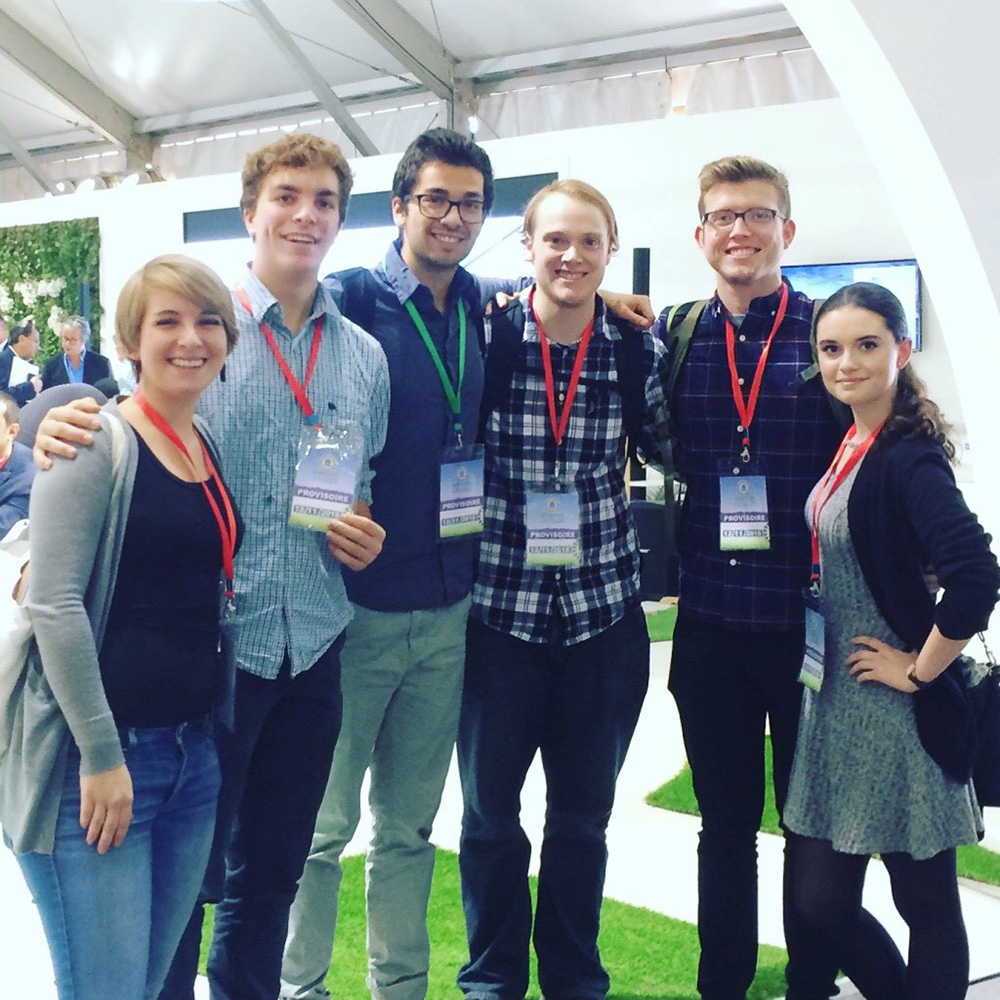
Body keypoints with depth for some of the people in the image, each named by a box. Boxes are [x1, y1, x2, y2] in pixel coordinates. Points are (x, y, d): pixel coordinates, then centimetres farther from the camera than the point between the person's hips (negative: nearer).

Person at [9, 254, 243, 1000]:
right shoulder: (96, 443, -10)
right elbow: (54, 605, -16)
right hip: (98, 755, -7)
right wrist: (101, 755, -17)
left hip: (196, 752, 7)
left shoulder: (214, 448, 11)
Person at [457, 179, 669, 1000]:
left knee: (584, 814, 14)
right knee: (491, 811, 9)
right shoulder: (486, 338, -6)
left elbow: (664, 448, 15)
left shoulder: (638, 348, -1)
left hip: (603, 614, 2)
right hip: (499, 610, -1)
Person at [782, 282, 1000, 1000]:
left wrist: (918, 670, -18)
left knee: (926, 903, 9)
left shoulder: (910, 458, -17)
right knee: (820, 901, 14)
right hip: (835, 699, 8)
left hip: (898, 711, -8)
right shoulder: (848, 444, 8)